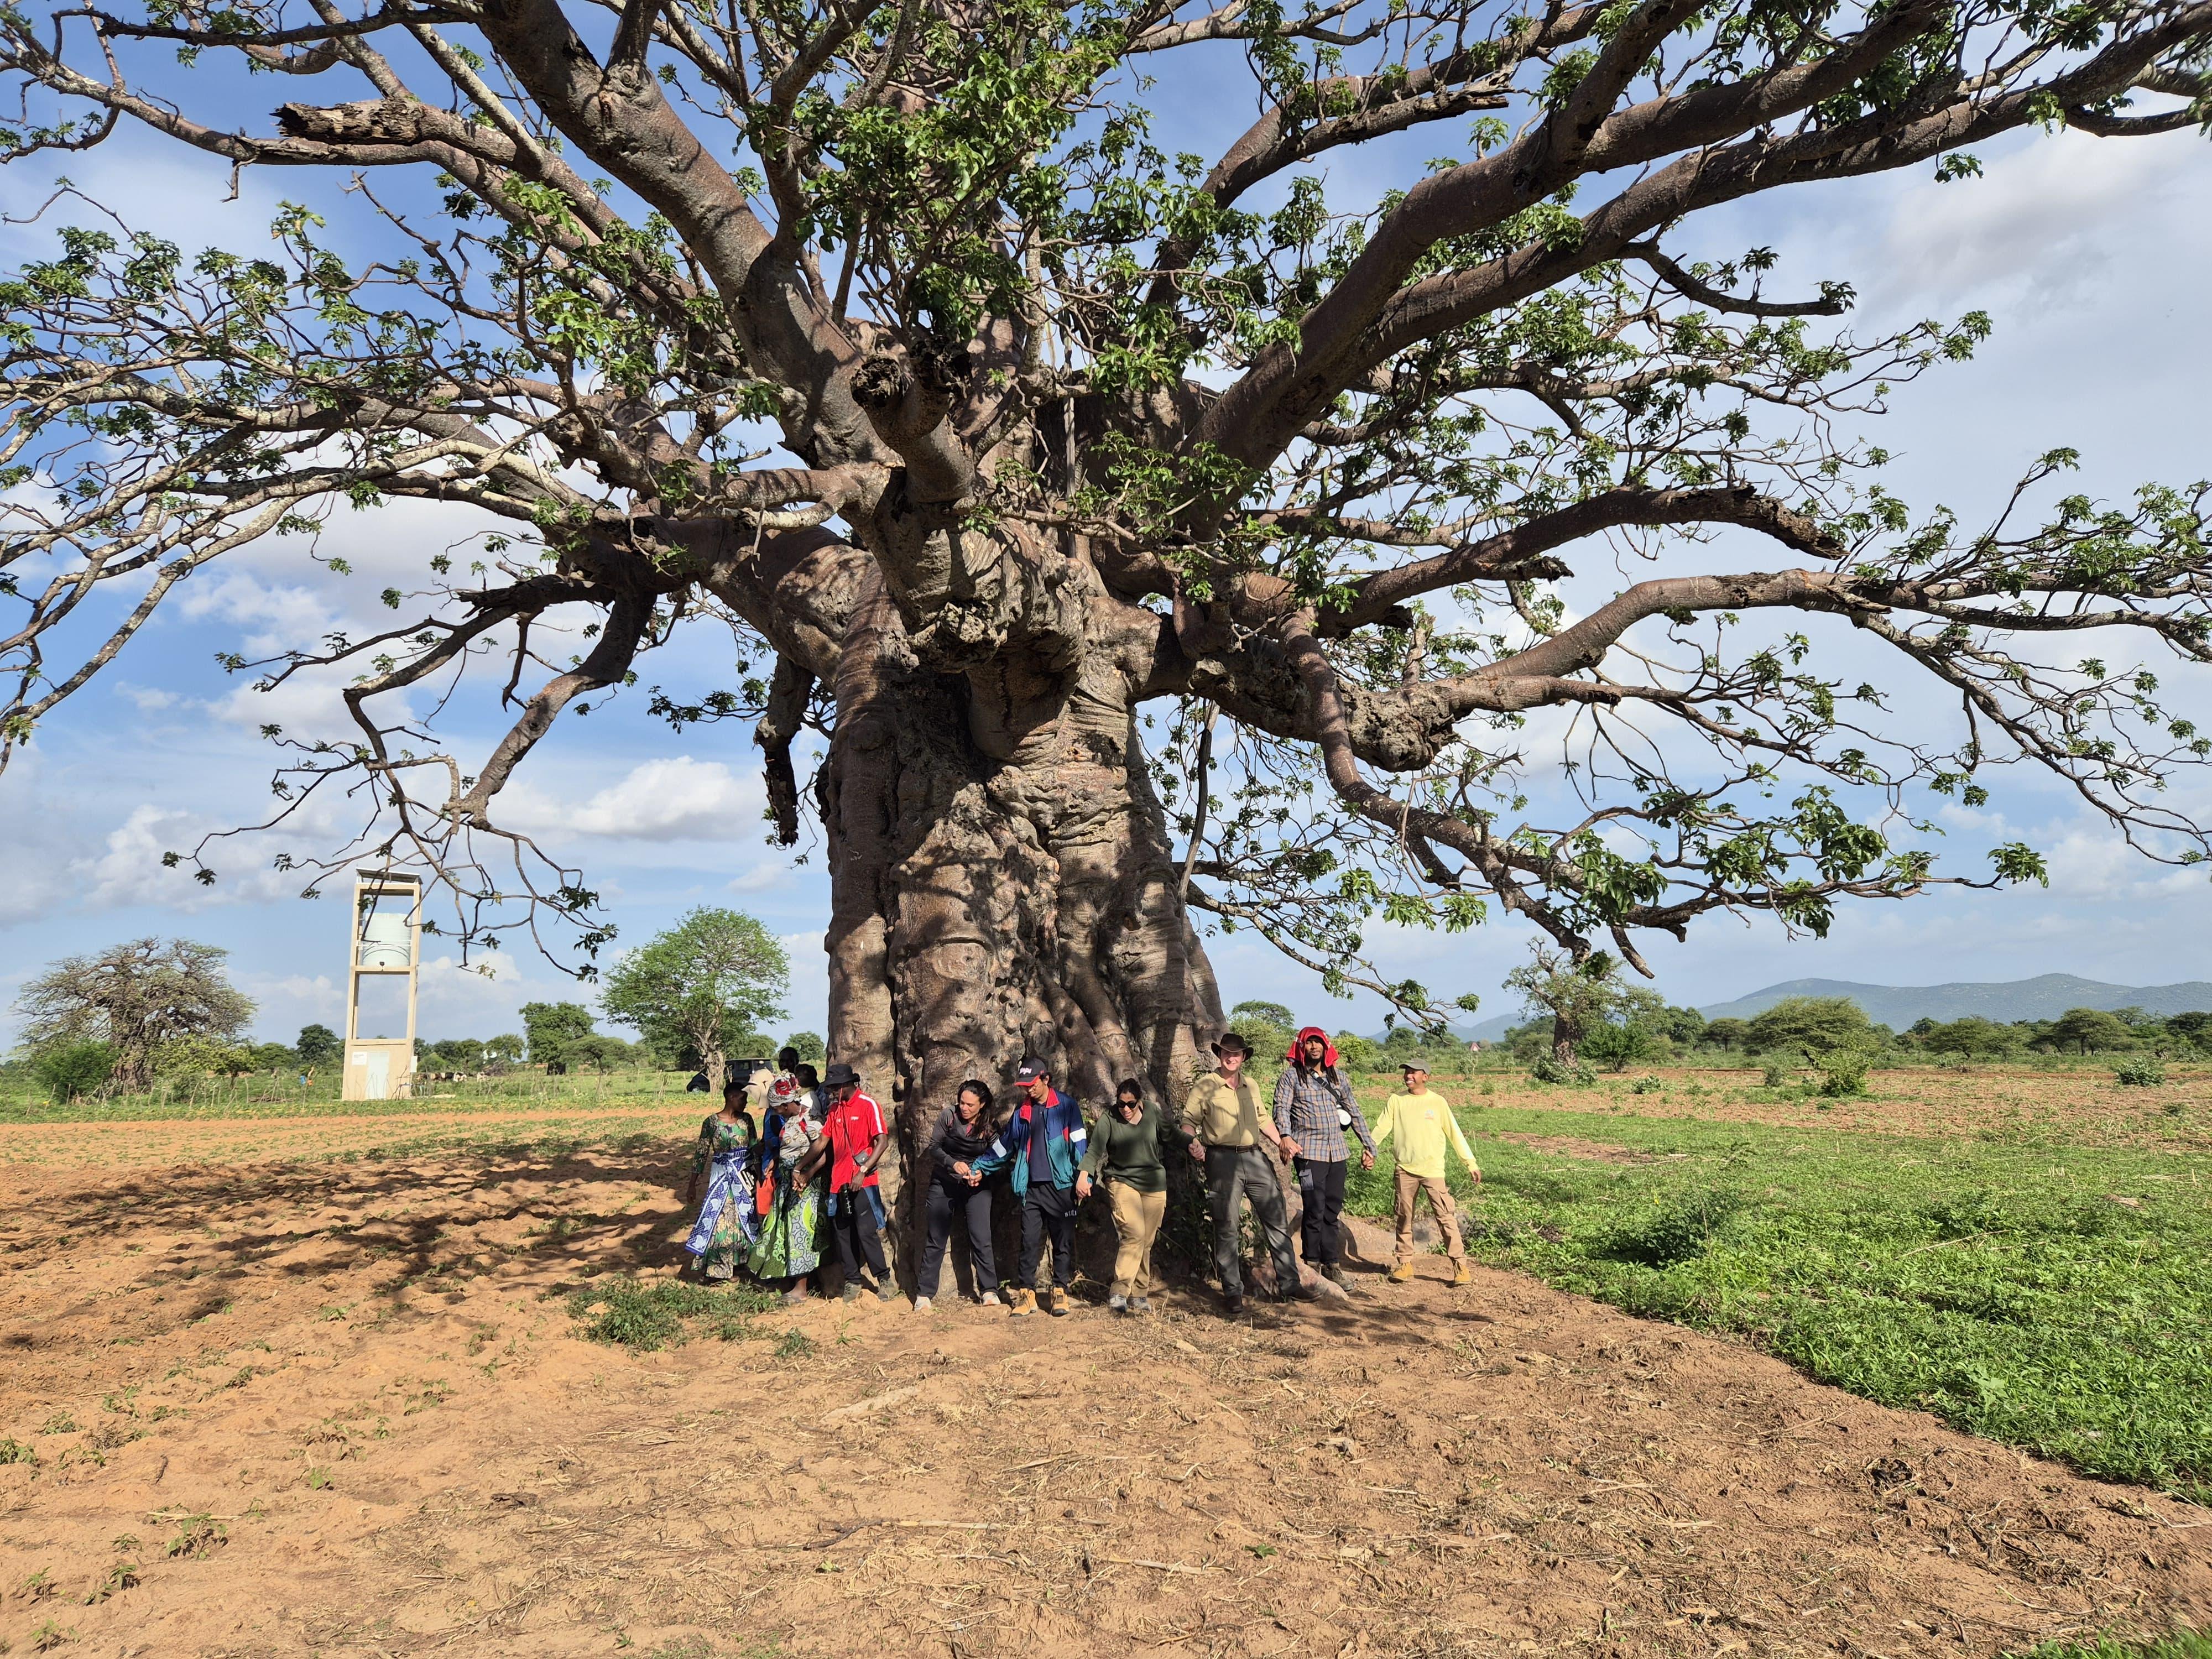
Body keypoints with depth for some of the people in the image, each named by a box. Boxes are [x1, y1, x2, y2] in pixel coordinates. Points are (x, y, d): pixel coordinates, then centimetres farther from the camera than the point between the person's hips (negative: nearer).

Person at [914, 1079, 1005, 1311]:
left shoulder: (989, 1126, -8)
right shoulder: (949, 1116, -9)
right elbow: (933, 1148, -5)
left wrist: (981, 1174, -19)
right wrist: (953, 1163, -21)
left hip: (976, 1187, -1)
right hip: (943, 1185, 1)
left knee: (981, 1239, -7)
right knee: (935, 1240, 5)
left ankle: (989, 1291, 3)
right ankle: (924, 1294, 13)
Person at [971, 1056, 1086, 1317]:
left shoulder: (1066, 1107, -1)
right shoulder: (1022, 1112, 13)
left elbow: (1079, 1144, -5)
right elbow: (1003, 1146, 22)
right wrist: (980, 1168, 16)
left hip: (1060, 1187, -4)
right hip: (1030, 1188, 4)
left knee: (1063, 1241, 2)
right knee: (1030, 1242, 3)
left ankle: (1060, 1291, 12)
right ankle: (1026, 1293, 10)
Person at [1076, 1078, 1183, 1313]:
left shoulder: (1151, 1112, 0)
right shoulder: (1109, 1120, -11)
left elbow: (1170, 1133, 16)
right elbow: (1094, 1152, -15)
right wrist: (1084, 1175, -30)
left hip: (1154, 1184, 4)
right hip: (1122, 1182, -4)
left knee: (1146, 1243, 5)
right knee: (1134, 1235, -21)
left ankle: (1139, 1295, 15)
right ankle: (1119, 1292, -18)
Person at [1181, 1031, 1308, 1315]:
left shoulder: (1251, 1086, 17)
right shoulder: (1206, 1086, 2)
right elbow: (1189, 1120, 0)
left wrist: (1281, 1143, 19)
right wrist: (1193, 1143, -17)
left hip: (1255, 1157, 5)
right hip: (1223, 1160, -5)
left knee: (1277, 1220, 4)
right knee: (1226, 1227, -2)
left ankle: (1290, 1283, 12)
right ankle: (1232, 1292, 5)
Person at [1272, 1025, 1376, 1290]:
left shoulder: (1337, 1075, 15)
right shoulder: (1291, 1075, 1)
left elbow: (1354, 1111, 18)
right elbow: (1282, 1108, -10)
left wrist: (1368, 1145, 13)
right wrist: (1285, 1136, -29)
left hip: (1338, 1151, 5)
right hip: (1309, 1151, -4)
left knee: (1333, 1210, 8)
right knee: (1314, 1210, -7)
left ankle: (1332, 1265, 16)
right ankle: (1313, 1265, 3)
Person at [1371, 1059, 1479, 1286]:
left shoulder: (1438, 1102, 0)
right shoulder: (1397, 1101, 6)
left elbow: (1454, 1134, 3)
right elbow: (1382, 1127, 2)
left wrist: (1471, 1163, 0)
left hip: (1433, 1170, -2)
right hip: (1405, 1170, 2)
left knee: (1446, 1217, -6)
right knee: (1405, 1217, 8)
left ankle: (1460, 1266, -2)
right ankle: (1405, 1263, 19)